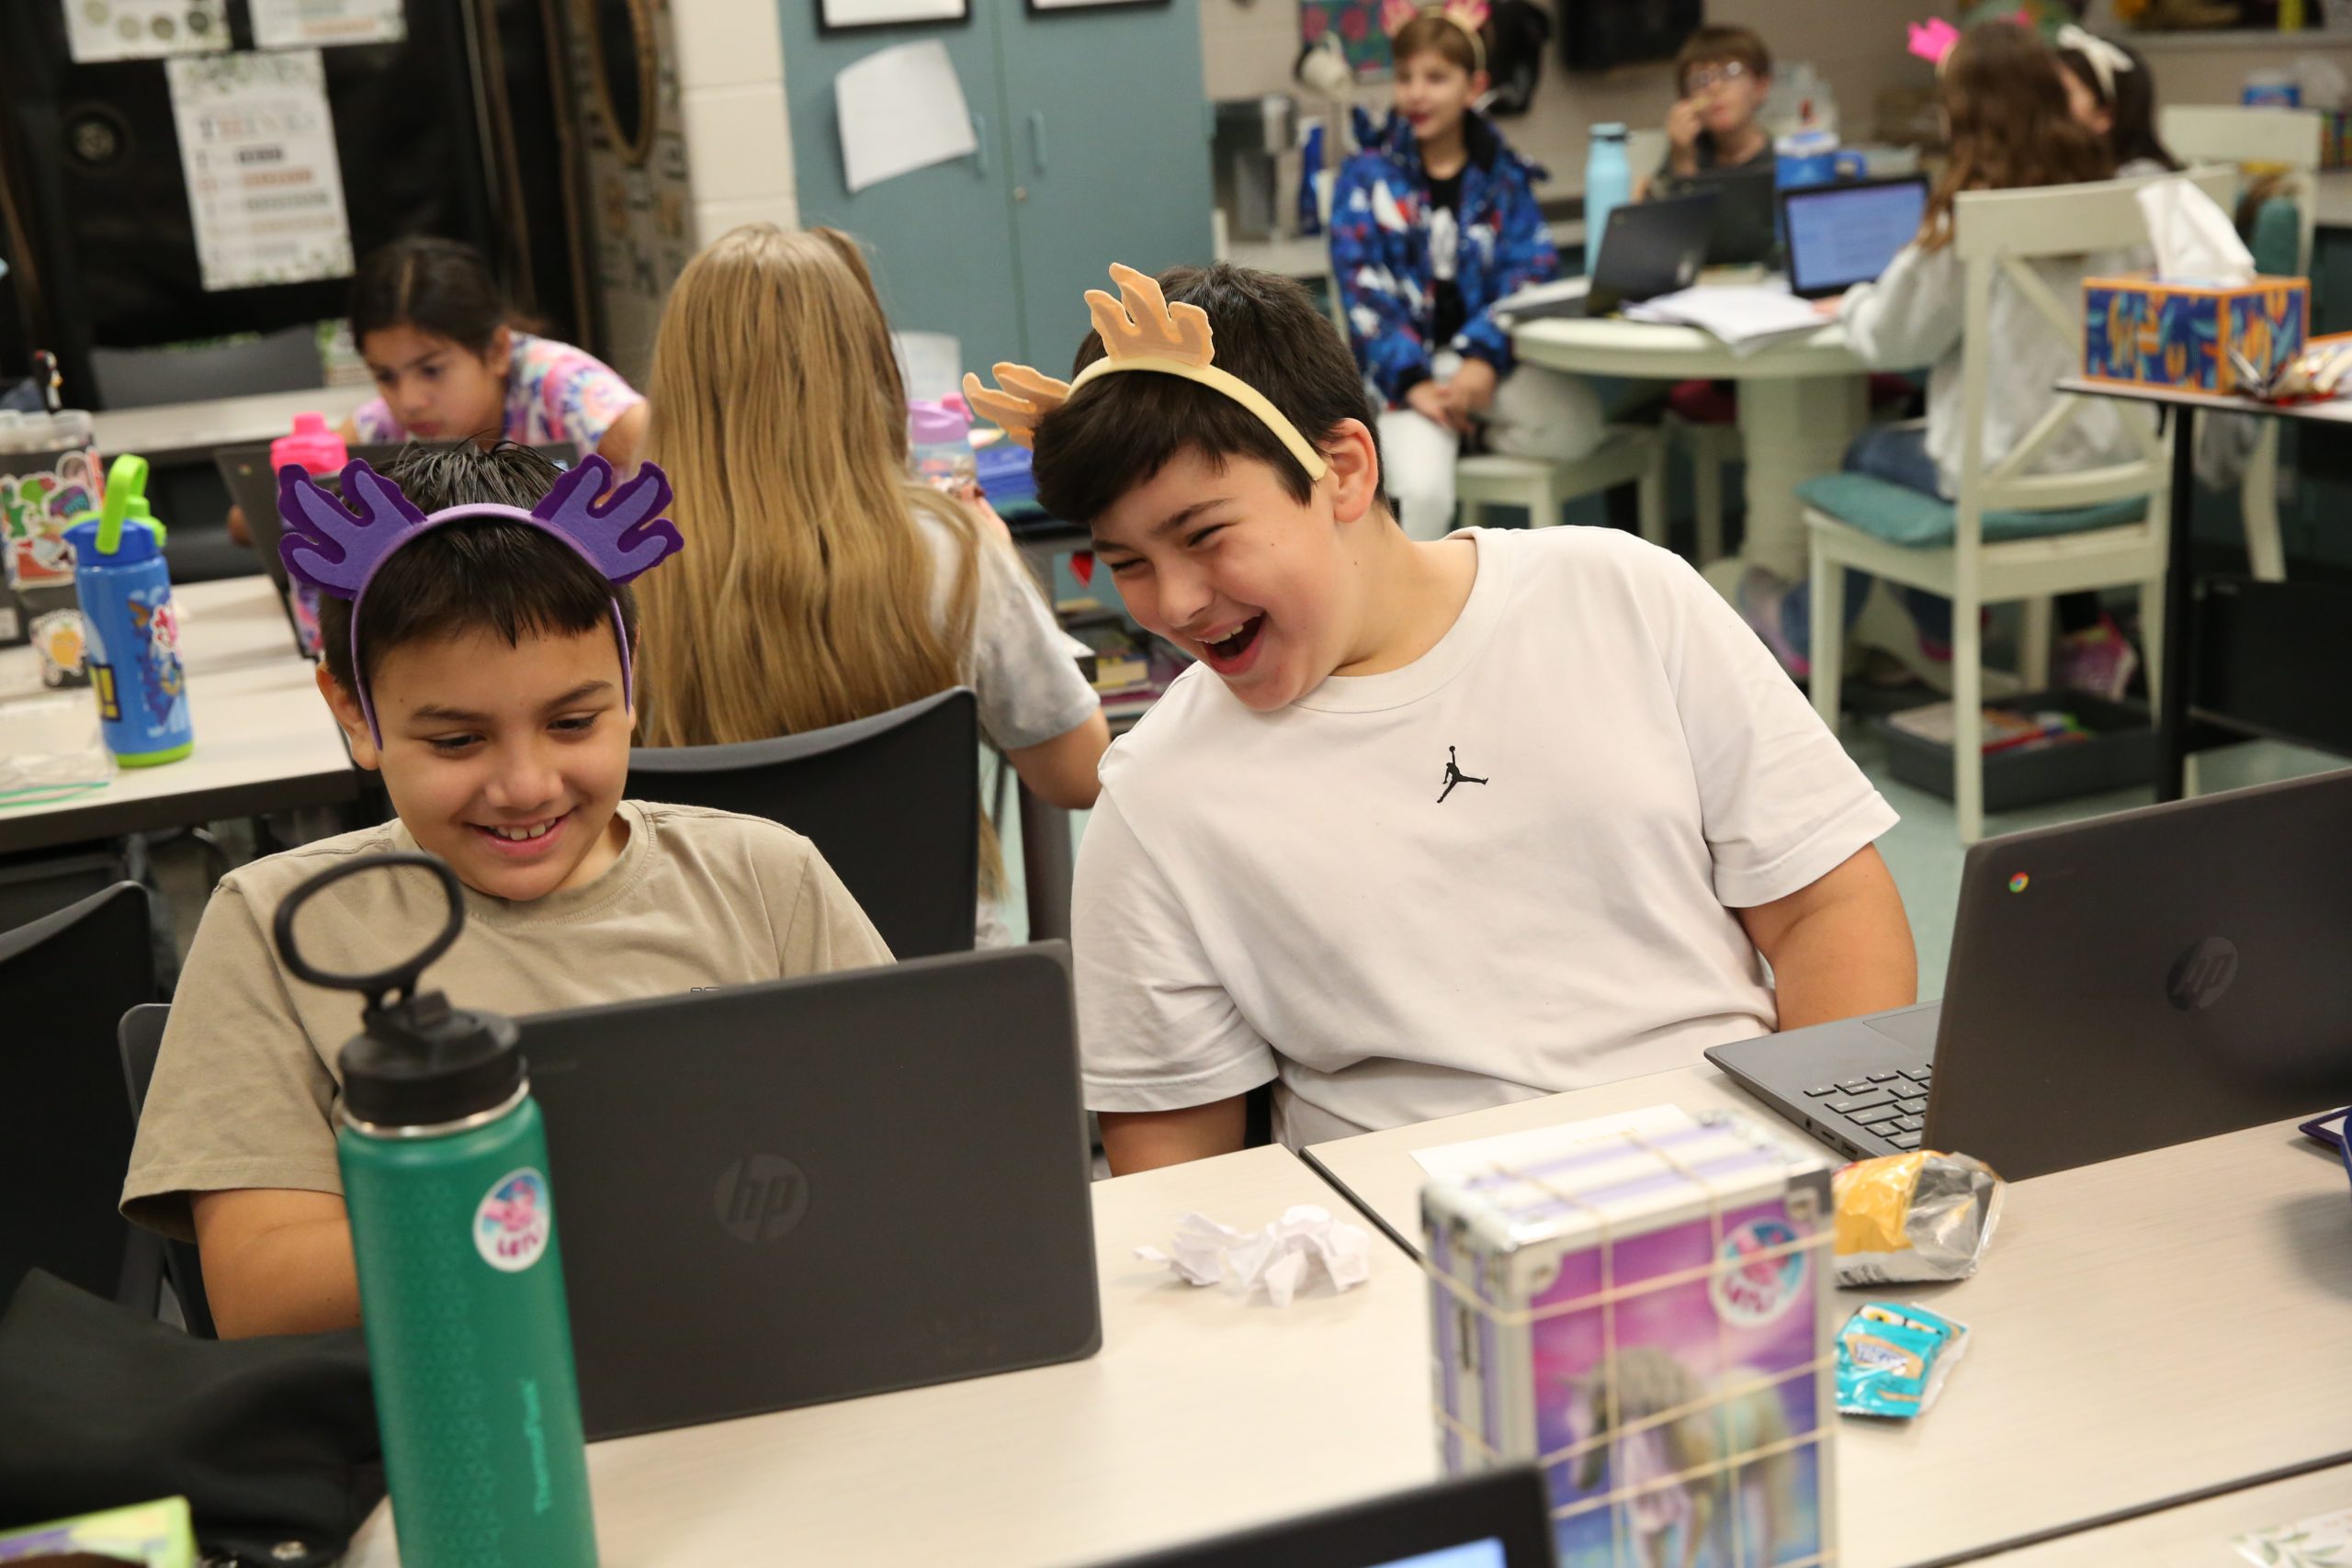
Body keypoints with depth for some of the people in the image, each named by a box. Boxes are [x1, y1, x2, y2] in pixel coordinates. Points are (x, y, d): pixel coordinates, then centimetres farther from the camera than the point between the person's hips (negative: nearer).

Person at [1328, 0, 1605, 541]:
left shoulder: (1504, 176, 9)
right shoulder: (1365, 177, 3)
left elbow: (1530, 270, -1)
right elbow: (1364, 292, -4)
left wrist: (1484, 357, -20)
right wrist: (1412, 381, -18)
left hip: (1485, 357, 3)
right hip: (1405, 368, -2)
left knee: (1576, 424, -26)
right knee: (1424, 489, -29)